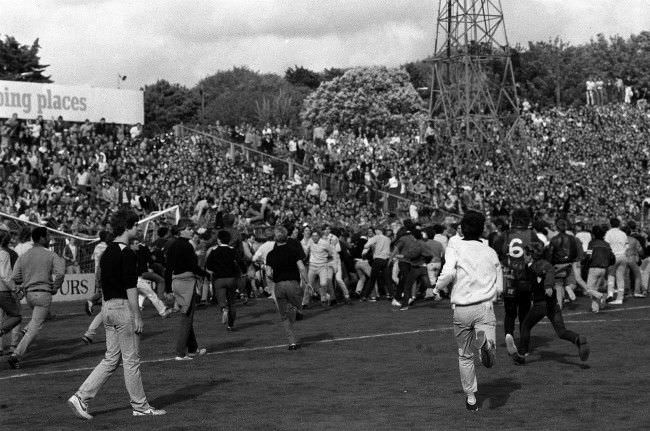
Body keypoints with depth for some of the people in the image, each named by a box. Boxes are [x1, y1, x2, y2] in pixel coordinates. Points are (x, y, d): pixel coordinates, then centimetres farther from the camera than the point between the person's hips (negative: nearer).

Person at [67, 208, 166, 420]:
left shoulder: (107, 252, 14)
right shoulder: (127, 253, -15)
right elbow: (130, 287, -18)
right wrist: (137, 317, -16)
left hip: (107, 307, 9)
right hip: (124, 307, -9)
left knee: (111, 359, 11)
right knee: (131, 359, 1)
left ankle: (81, 397, 3)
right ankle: (140, 406, 10)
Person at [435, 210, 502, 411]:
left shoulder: (454, 250, 2)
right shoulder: (490, 252, 12)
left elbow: (448, 273, -17)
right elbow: (499, 287, 12)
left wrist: (438, 287, 3)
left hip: (461, 310, 0)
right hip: (485, 307, 0)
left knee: (465, 356, 16)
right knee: (490, 355, -9)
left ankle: (470, 397, 20)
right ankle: (485, 342, -44)